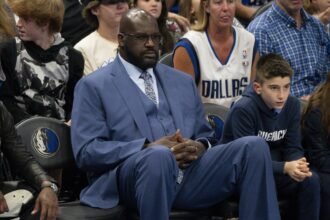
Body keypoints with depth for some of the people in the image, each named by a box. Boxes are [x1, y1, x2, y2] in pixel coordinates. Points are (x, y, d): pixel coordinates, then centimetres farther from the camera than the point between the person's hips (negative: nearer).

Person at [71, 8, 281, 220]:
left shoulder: (183, 81, 24)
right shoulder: (93, 86, 7)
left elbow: (205, 136, 25)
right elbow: (86, 151, -4)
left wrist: (199, 147, -2)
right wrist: (148, 148, -16)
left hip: (191, 172, 5)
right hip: (130, 177, -5)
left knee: (254, 146, -19)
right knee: (158, 156, -40)